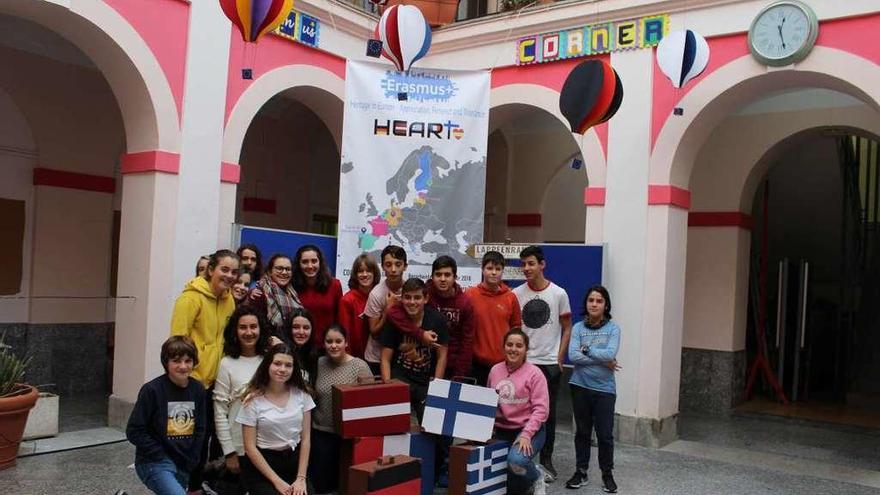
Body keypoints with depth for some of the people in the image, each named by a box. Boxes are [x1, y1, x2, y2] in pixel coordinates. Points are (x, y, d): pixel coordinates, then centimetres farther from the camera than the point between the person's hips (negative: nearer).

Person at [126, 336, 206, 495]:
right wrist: (162, 457, -13)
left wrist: (191, 461, 0)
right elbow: (134, 432, -12)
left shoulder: (197, 390, 1)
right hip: (155, 463, -6)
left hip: (184, 466, 6)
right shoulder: (152, 390, -14)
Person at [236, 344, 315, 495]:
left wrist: (301, 478, -5)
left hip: (295, 461, 2)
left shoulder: (301, 394, 1)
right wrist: (277, 481, -10)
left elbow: (306, 438, 3)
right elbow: (250, 447, -7)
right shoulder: (254, 400, -8)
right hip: (261, 466, -2)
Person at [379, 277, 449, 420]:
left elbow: (441, 356, 0)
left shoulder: (437, 319, -6)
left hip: (427, 382, 1)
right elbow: (386, 359, -2)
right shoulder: (394, 320, -6)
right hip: (400, 379, -1)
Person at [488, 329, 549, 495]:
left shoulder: (534, 373, -9)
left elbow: (540, 408, -15)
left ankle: (536, 478, 5)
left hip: (528, 430, -5)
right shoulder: (495, 370, 6)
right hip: (501, 430, 5)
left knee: (516, 461, -32)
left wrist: (526, 435, -23)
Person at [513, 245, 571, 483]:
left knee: (548, 413, 7)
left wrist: (559, 359, -2)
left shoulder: (559, 294, -2)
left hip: (549, 364, 0)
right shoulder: (516, 294, -1)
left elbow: (566, 328, 4)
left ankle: (546, 460, 19)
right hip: (522, 362, 0)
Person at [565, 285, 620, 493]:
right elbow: (573, 356, -12)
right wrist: (603, 361, -14)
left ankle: (607, 474, 20)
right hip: (580, 386, 1)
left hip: (604, 388, -1)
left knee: (605, 434, 2)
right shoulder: (578, 328, 0)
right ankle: (581, 471, 25)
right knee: (582, 431, 12)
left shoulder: (613, 328, -2)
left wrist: (587, 349, -9)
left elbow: (611, 354, -17)